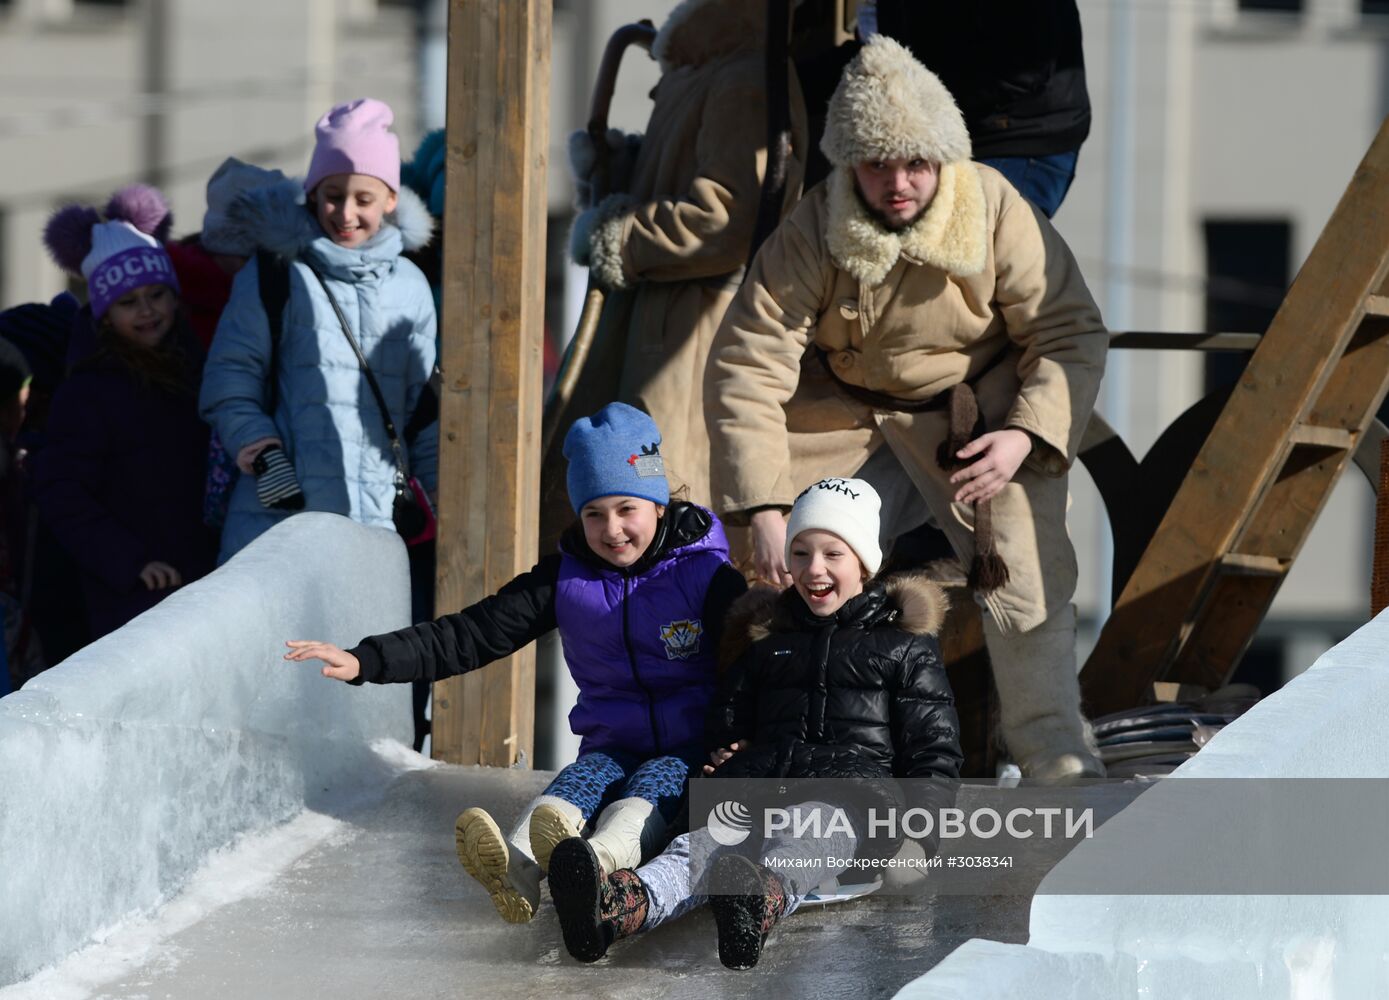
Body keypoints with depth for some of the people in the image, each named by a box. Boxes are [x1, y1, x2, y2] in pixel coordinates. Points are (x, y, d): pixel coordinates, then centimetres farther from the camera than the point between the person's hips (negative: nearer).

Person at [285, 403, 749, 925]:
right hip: (612, 745, 3)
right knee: (578, 784, -30)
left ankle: (598, 859, -70)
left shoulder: (706, 574, -5)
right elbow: (472, 635, 1)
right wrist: (366, 661, -10)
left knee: (651, 788, -35)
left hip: (690, 751, -3)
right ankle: (515, 871, -64)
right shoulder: (566, 577, 5)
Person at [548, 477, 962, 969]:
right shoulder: (768, 641, 29)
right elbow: (724, 729, 34)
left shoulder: (905, 646, 17)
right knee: (709, 839, -33)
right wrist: (721, 758, 9)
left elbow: (935, 750, 11)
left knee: (811, 831, -41)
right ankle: (630, 900, -67)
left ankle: (765, 900, -77)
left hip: (855, 794, -3)